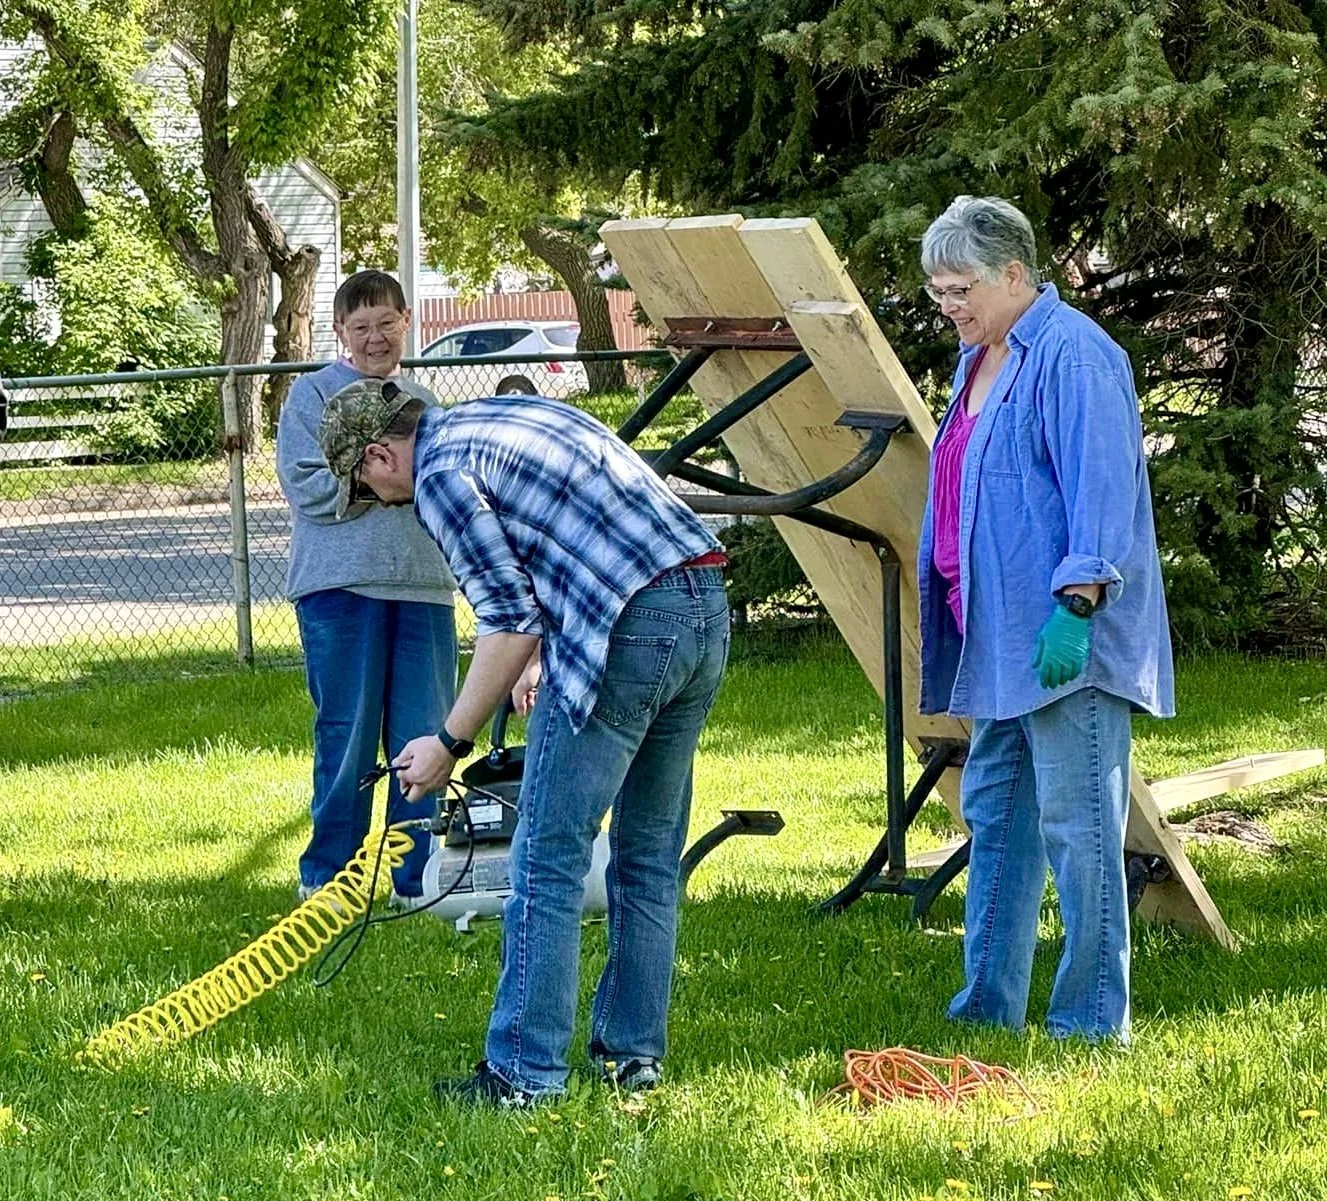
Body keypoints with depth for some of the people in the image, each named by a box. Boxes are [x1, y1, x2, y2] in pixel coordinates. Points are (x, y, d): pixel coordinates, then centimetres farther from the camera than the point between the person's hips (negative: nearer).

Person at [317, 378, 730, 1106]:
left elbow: (510, 621, -8)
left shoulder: (441, 474, -3)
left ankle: (523, 1071, -1)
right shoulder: (511, 419, 25)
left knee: (549, 859, -2)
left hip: (630, 632, -9)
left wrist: (449, 743, -1)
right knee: (648, 856, 16)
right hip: (706, 609, 9)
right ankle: (633, 1052, 21)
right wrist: (543, 657, 33)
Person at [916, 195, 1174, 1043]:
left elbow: (1101, 493, -19)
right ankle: (988, 1005, 19)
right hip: (1000, 640, 10)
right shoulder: (979, 362, 18)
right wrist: (945, 615, 25)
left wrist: (1076, 602, -25)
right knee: (995, 814, 13)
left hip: (1065, 644, -10)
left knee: (1078, 823, -7)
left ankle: (1093, 1019, -4)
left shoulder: (1073, 356, -12)